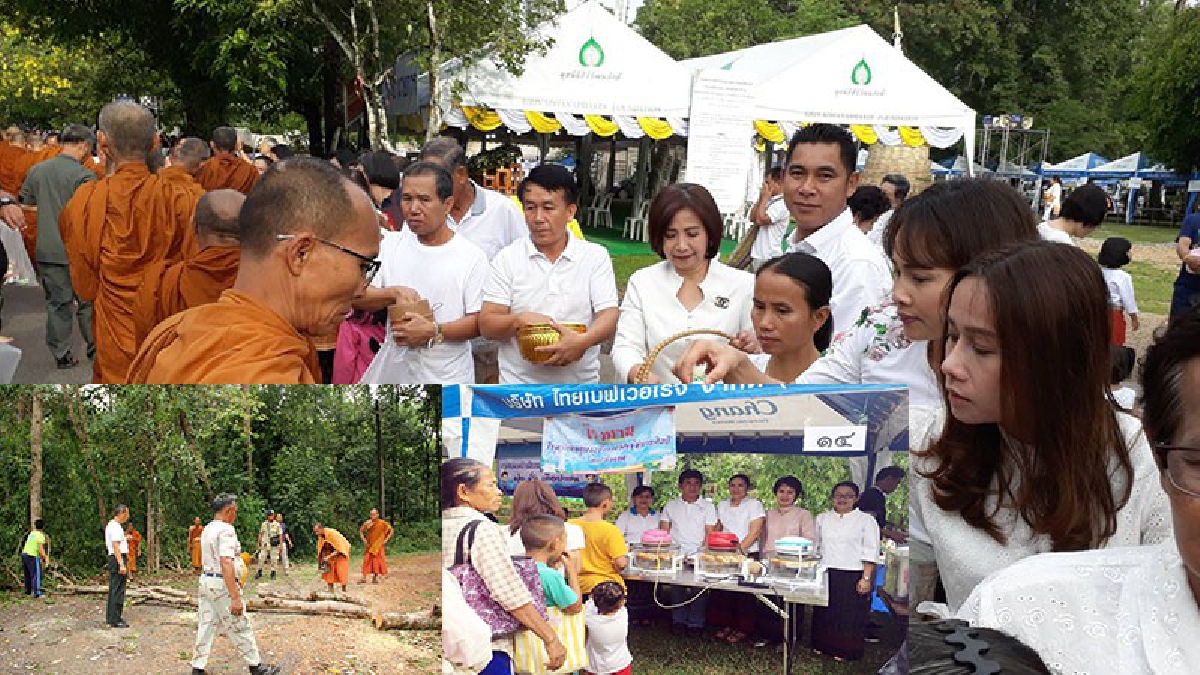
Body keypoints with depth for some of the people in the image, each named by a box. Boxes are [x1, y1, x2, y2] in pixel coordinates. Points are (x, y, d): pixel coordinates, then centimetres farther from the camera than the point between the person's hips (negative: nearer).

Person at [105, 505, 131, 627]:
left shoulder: (110, 525, 17)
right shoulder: (116, 527, -16)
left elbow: (107, 545, 25)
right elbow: (116, 546, -22)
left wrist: (124, 539, 24)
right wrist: (121, 565, -25)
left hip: (112, 559, 11)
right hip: (118, 559, -11)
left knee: (113, 589, 17)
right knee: (118, 590, -10)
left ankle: (110, 617, 25)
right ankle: (115, 620, -10)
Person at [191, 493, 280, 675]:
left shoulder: (207, 529, 11)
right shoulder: (226, 530, -18)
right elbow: (226, 564, -27)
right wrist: (235, 597, -29)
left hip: (206, 581, 9)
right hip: (223, 585, -9)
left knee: (206, 625, 10)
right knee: (240, 627, 2)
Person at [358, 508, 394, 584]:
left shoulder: (382, 523, -11)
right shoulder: (367, 523, -5)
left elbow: (391, 530, -4)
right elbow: (361, 531, 10)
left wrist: (386, 539, -8)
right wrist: (363, 539, -1)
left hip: (378, 546, -2)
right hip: (369, 545, 2)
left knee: (377, 560, 0)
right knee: (367, 560, -2)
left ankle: (375, 577, 10)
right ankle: (364, 578, 1)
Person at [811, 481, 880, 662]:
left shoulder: (866, 520, 0)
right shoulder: (822, 519, 12)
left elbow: (870, 552, -5)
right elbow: (815, 546, 17)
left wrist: (866, 578, -12)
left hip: (853, 577, -4)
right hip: (826, 575, 4)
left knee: (850, 617, -1)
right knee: (824, 614, 7)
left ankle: (845, 652, 11)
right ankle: (823, 646, 21)